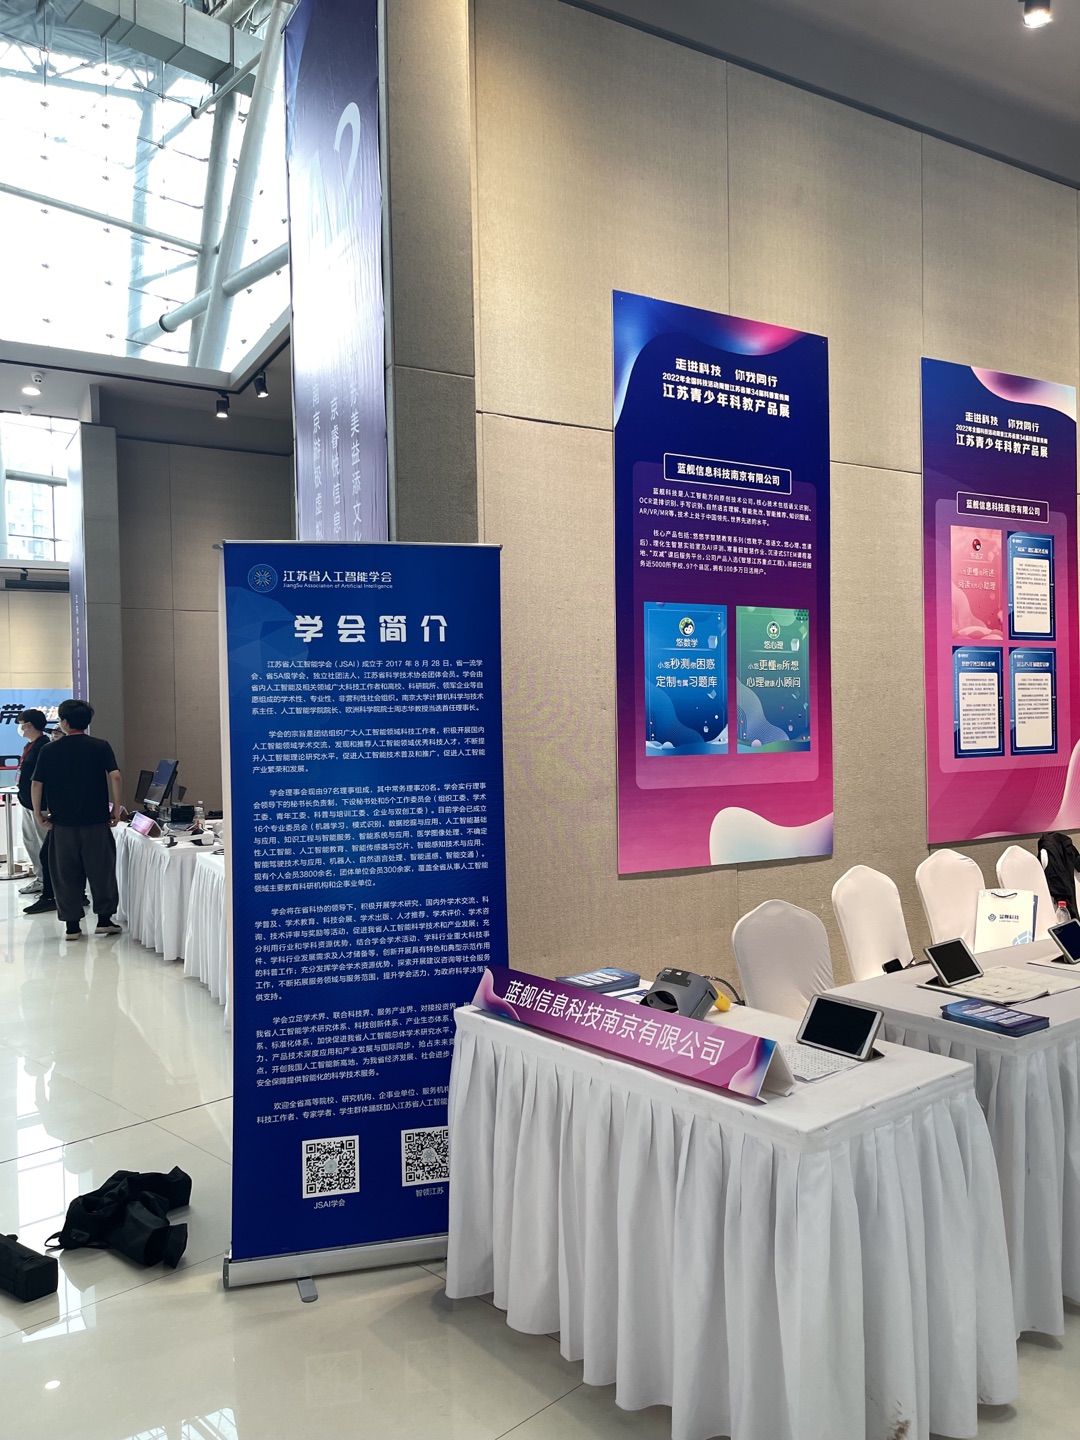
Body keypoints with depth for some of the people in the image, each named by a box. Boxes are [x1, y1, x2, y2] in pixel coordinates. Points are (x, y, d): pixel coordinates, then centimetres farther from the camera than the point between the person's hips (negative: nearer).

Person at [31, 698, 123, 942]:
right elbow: (115, 777, -13)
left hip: (62, 822, 1)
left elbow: (36, 784, -3)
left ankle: (72, 925, 12)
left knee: (66, 874, 9)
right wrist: (116, 809, -5)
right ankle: (104, 919, 14)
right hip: (96, 821, 0)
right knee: (101, 869, 10)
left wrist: (38, 814, 7)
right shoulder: (101, 747, -3)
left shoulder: (49, 751, 0)